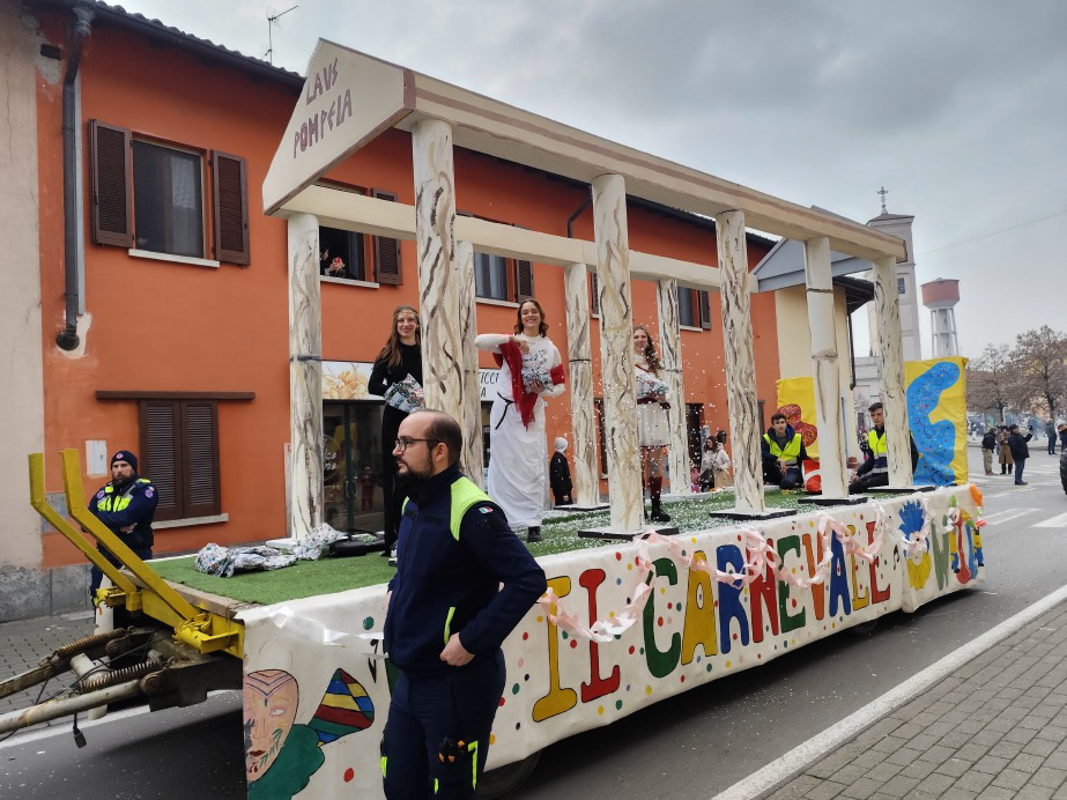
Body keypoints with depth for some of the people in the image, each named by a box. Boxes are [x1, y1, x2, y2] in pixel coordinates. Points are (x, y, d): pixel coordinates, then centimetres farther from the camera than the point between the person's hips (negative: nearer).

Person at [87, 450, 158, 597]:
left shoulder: (145, 490, -6)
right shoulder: (104, 492, 11)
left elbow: (126, 517, -21)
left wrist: (98, 517, -7)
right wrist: (118, 526, -16)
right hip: (105, 557, 6)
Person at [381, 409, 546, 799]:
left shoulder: (470, 510, -22)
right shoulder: (413, 504, 5)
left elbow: (528, 580, -27)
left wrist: (472, 641, -25)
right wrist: (394, 590, 8)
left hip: (457, 683, -8)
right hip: (410, 679, 8)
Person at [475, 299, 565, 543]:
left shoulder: (551, 349, 8)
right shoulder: (509, 343, 1)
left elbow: (560, 385, 13)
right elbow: (478, 341, -15)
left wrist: (544, 390, -8)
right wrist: (510, 338, -21)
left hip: (532, 414, 2)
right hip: (505, 410, -1)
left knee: (533, 467, -3)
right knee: (504, 467, 2)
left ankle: (533, 525, 3)